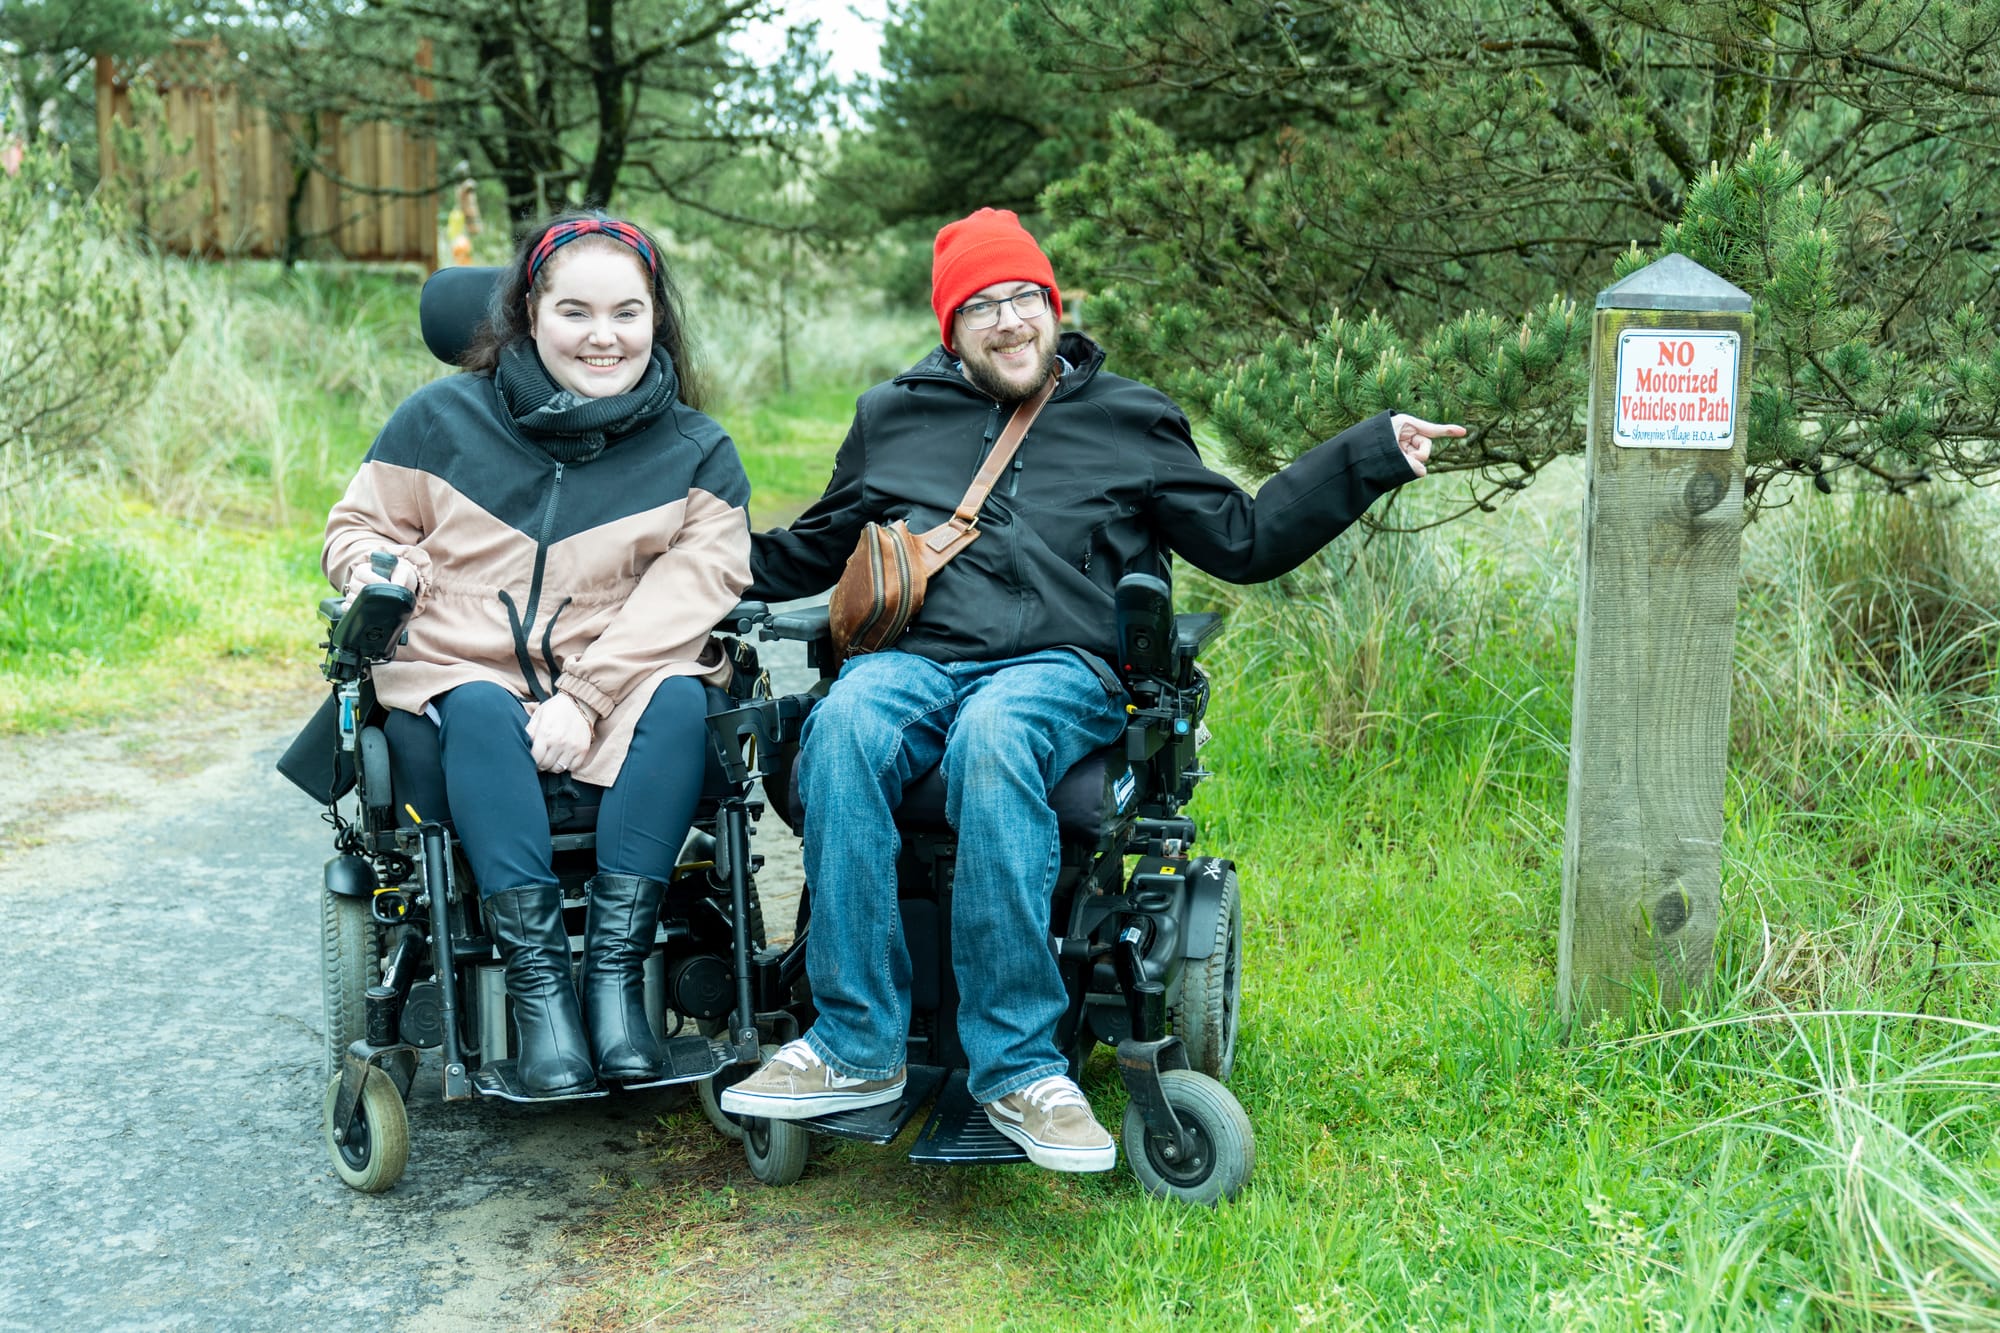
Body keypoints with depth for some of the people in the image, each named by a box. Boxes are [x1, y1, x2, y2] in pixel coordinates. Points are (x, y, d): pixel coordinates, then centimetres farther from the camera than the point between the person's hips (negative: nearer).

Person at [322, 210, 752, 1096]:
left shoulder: (697, 454, 5)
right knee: (479, 709, -34)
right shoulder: (443, 419, 7)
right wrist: (385, 578, -12)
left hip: (620, 701, 0)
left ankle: (614, 971, -31)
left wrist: (584, 700, -21)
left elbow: (686, 592, -8)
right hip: (458, 683, 0)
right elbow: (359, 527, 15)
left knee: (681, 700, -31)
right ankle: (537, 987, -36)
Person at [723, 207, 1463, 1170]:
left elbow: (1243, 540, 19)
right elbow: (813, 550, 33)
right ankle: (857, 1046, -27)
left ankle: (1016, 1065, -33)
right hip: (916, 656, 2)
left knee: (993, 737, -39)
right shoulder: (891, 418, 23)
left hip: (1060, 667, -2)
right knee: (844, 727, -35)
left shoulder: (1129, 421, 19)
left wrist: (1371, 455, 12)